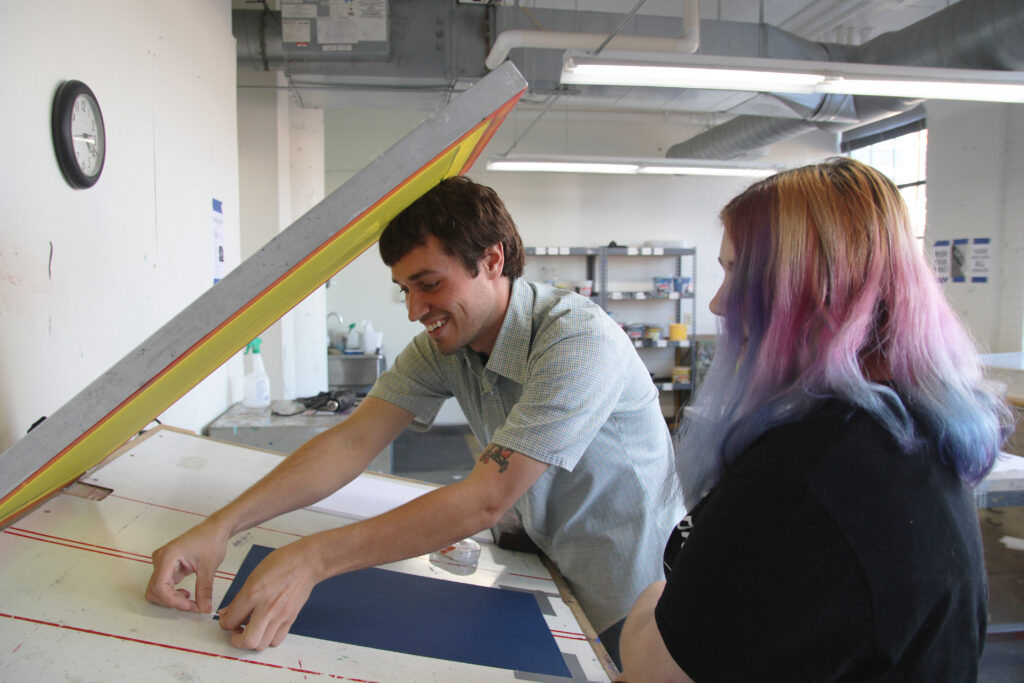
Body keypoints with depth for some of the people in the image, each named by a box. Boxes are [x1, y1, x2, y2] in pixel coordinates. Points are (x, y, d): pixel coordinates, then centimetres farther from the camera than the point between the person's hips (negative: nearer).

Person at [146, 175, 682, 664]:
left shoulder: (579, 341, -31)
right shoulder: (444, 344, -8)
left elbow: (484, 500, -35)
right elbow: (351, 444, -14)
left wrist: (311, 558, -37)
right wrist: (222, 525, -25)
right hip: (552, 578, 5)